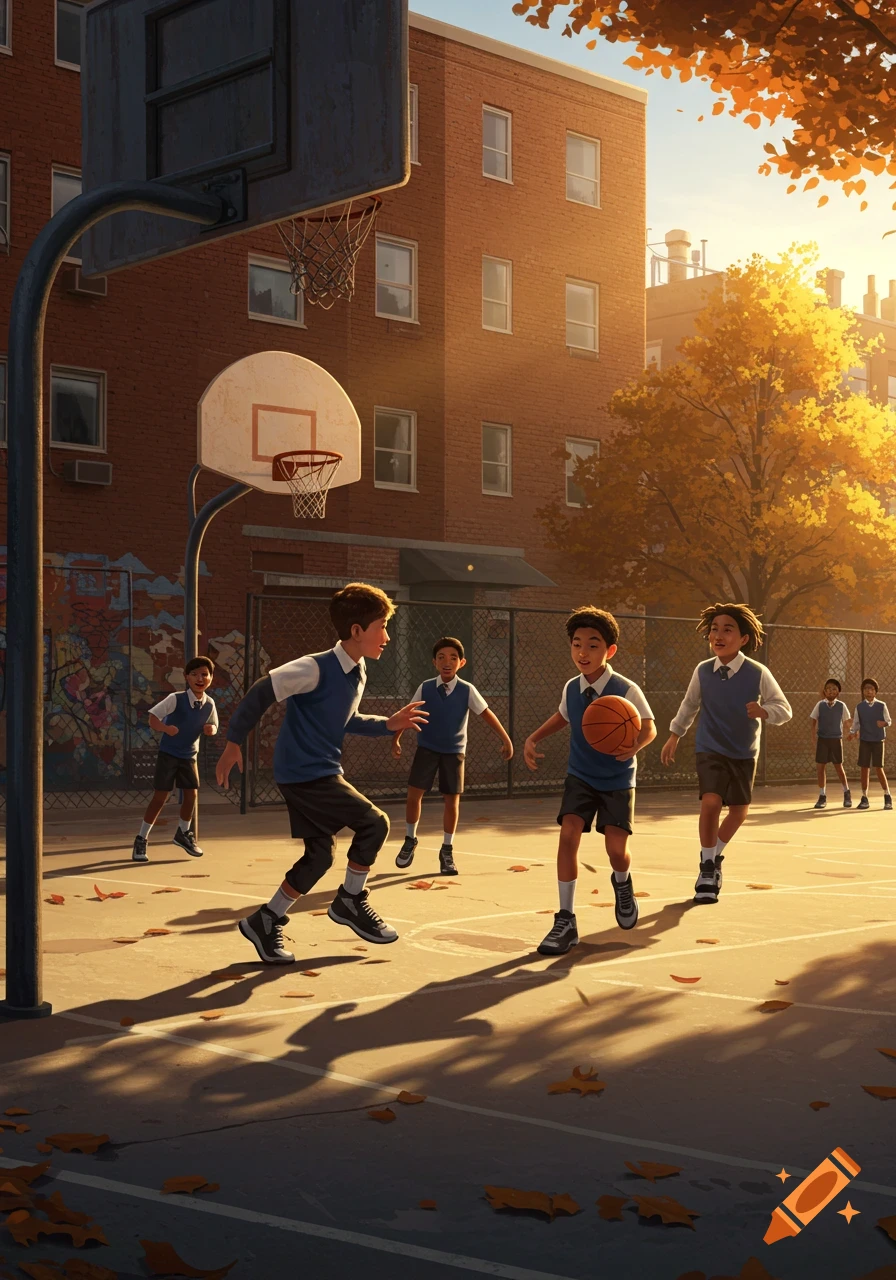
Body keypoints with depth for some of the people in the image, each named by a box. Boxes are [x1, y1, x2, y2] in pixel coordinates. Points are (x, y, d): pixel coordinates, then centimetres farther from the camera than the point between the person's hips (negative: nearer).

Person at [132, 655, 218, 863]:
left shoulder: (209, 704, -7)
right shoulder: (175, 699, -20)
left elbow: (213, 726, 8)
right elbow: (153, 718, -20)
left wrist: (211, 729, -15)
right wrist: (165, 728, -40)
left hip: (189, 755, 4)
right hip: (168, 754, -4)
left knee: (191, 794, 5)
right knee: (160, 797, -4)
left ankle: (183, 834, 29)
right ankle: (141, 839, 9)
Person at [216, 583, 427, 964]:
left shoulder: (357, 672, 7)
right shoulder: (316, 668, -20)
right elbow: (261, 693, -17)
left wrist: (389, 724, 9)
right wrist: (234, 741, -13)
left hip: (319, 772, 9)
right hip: (306, 773, -9)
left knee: (320, 853, 10)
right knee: (373, 822, -10)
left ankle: (265, 922, 19)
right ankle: (351, 901, 7)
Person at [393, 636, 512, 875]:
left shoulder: (467, 691, -10)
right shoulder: (425, 688, -7)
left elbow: (487, 714, -5)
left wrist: (505, 740, -6)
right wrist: (396, 739, 6)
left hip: (454, 752, 0)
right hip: (426, 748, 0)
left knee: (452, 801, 2)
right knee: (414, 794, -4)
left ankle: (447, 851, 16)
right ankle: (410, 840, 18)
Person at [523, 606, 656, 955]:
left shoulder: (626, 690, -19)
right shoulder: (571, 689, -5)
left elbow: (649, 728, -11)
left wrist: (634, 746, -33)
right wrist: (533, 738, 4)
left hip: (618, 781, -3)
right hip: (580, 777, 3)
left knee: (616, 847, -9)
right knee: (568, 833, -16)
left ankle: (622, 882, 32)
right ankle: (565, 920, -10)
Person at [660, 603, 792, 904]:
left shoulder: (758, 673, -15)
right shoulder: (702, 671, -8)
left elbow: (784, 709, -11)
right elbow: (689, 705, 10)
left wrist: (763, 711, -32)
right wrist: (674, 736, 16)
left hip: (744, 753, 1)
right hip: (710, 749, -1)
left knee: (739, 809, 11)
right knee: (711, 802, -21)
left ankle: (715, 856, 39)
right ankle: (707, 868, -4)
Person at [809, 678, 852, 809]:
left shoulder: (841, 706, -3)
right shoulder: (820, 705, -2)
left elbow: (847, 720, 8)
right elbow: (814, 720, 3)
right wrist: (813, 734, -5)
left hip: (836, 739, -1)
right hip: (822, 739, 1)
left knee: (839, 767, 6)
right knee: (821, 767, 2)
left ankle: (847, 793, 26)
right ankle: (822, 796, 12)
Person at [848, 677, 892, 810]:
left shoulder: (881, 706, 0)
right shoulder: (859, 707, 3)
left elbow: (889, 721, 2)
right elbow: (856, 723, 6)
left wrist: (884, 723, -19)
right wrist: (852, 732, -11)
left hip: (878, 741, -2)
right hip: (864, 741, 2)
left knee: (879, 768, -2)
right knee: (864, 768, 2)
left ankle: (887, 797, 11)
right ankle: (864, 798, 10)